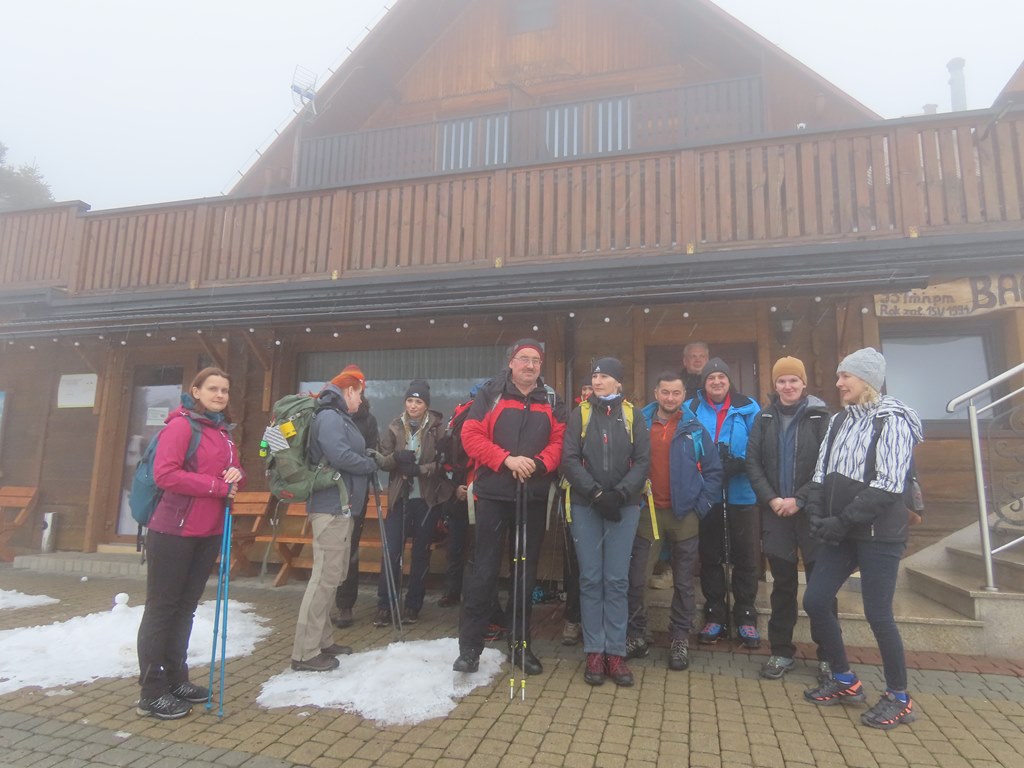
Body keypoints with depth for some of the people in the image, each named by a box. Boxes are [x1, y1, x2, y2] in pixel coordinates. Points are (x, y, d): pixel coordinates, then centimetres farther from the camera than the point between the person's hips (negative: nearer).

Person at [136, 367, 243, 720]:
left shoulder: (223, 431, 12)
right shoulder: (181, 425, -11)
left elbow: (233, 470, 19)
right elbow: (165, 473, -21)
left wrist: (236, 475, -5)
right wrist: (218, 486, -19)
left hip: (209, 533, 8)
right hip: (174, 532, -8)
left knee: (185, 608, 16)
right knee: (161, 608, 2)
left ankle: (176, 679, 28)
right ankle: (151, 692, 12)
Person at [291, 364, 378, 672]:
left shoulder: (339, 417, 20)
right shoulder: (329, 417, -12)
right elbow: (340, 456, -24)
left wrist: (366, 459, 1)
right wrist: (371, 464, -9)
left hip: (341, 505, 11)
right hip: (332, 505, -11)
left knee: (334, 575, 15)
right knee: (326, 576, -8)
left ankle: (322, 640, 25)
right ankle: (305, 653, -1)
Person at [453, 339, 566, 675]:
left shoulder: (551, 402, 9)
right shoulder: (491, 395, 1)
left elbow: (559, 442, 2)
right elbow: (471, 434, -7)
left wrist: (538, 463, -16)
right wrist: (507, 459, -17)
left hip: (535, 497, 3)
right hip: (493, 494, -3)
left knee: (526, 571, 12)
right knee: (483, 571, 1)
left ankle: (520, 644, 26)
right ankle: (469, 646, 13)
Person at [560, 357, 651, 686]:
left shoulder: (632, 417, 7)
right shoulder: (579, 415, 5)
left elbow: (642, 461, 1)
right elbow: (569, 460, -3)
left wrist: (620, 493, -14)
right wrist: (597, 493, -14)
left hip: (624, 507, 0)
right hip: (585, 506, 0)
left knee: (617, 580, 2)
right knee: (591, 579, 2)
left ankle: (616, 652, 11)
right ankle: (594, 652, 12)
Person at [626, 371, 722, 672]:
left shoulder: (695, 429, 1)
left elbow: (713, 471, 4)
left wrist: (701, 506, -3)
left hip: (684, 515, 0)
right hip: (646, 512, 0)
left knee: (684, 582, 9)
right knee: (635, 579, 3)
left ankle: (680, 639, 23)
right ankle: (636, 635, 18)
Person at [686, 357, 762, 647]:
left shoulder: (748, 409, 0)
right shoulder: (691, 410, 3)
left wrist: (739, 463, -20)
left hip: (741, 495, -1)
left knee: (745, 558, 8)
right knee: (710, 557, 10)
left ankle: (746, 618, 23)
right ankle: (715, 616, 24)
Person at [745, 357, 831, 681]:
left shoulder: (821, 416, -2)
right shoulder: (765, 418, 7)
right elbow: (752, 463, 4)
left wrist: (799, 499, -13)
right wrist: (771, 499, -8)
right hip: (775, 512, 2)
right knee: (782, 584, 10)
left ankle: (827, 654, 18)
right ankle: (781, 651, 21)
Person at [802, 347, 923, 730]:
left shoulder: (893, 422, -9)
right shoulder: (839, 420, 12)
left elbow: (887, 485, -17)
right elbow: (822, 473, 10)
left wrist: (842, 522, -18)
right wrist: (818, 516, -4)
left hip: (879, 533, -7)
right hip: (841, 532, 7)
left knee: (877, 614, -1)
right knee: (815, 602, 5)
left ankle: (899, 698, 20)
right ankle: (845, 681, 24)